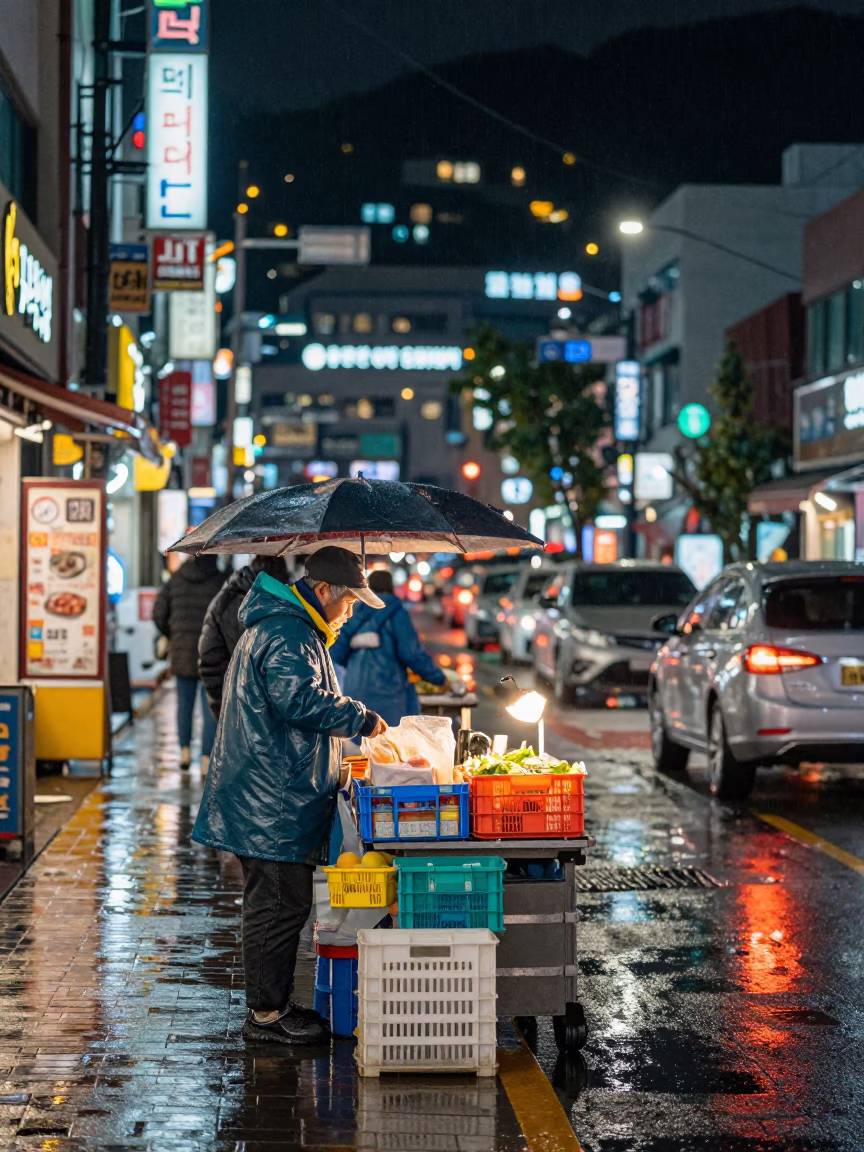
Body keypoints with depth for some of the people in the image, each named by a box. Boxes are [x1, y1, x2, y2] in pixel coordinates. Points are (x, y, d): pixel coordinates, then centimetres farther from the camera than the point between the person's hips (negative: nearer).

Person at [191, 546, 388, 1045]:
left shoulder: (288, 627, 21)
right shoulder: (287, 635, -16)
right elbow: (301, 699, -28)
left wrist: (351, 724, 21)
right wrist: (362, 719, -17)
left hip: (269, 800, 11)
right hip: (274, 803, -11)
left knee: (274, 902, 15)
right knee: (281, 904, -5)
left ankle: (272, 1004, 23)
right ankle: (268, 1013, 1)